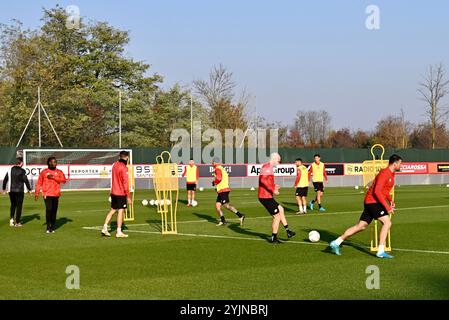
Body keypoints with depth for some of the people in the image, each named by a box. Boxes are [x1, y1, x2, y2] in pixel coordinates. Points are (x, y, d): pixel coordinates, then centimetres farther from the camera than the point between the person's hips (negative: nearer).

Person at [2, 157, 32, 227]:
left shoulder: (10, 170, 5)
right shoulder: (22, 171, -11)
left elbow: (5, 180, 11)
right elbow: (26, 181, -12)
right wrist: (29, 189, -2)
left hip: (11, 191, 5)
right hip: (19, 191, -5)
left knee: (13, 205, 20)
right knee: (19, 206, 4)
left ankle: (11, 218, 2)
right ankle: (17, 222, 5)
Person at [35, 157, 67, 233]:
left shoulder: (59, 172, 8)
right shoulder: (44, 172, 5)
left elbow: (64, 180, -8)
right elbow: (39, 183, 8)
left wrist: (53, 177, -14)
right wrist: (37, 193, 3)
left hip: (56, 194, 3)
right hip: (47, 194, -3)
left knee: (54, 211, 4)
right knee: (48, 209, -15)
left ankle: (52, 227, 13)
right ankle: (48, 227, -5)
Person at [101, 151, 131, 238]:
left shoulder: (115, 165, 9)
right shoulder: (123, 168, -16)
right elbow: (125, 183, -18)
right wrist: (128, 196, -15)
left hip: (113, 192, 8)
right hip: (121, 193, -8)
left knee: (112, 210, 15)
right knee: (121, 211, -2)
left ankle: (105, 228, 11)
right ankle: (119, 232, 0)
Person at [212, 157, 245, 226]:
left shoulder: (217, 169, -8)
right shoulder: (222, 169, 21)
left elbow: (219, 178, -23)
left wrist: (214, 182, -5)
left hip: (222, 190, -10)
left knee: (227, 205, -15)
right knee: (217, 205, 7)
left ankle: (240, 216, -21)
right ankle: (222, 221, 4)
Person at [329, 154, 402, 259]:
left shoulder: (391, 174, 16)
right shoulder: (385, 173, -16)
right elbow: (377, 191, -24)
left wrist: (390, 200, 13)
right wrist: (387, 207, -25)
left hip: (370, 202, 10)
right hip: (373, 201, -10)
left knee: (360, 226, 11)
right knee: (387, 223, -16)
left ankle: (336, 243, 16)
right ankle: (381, 252, -18)